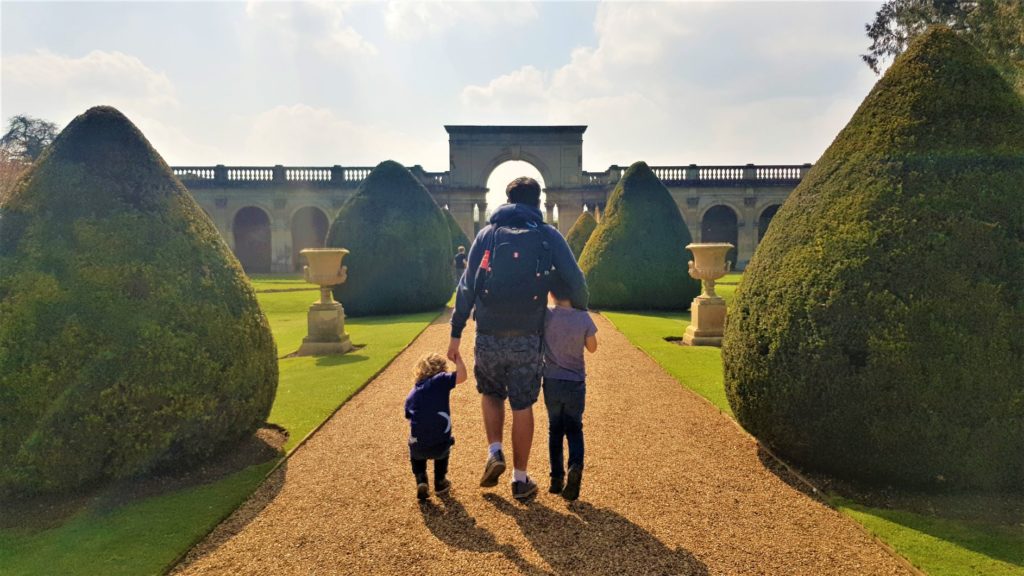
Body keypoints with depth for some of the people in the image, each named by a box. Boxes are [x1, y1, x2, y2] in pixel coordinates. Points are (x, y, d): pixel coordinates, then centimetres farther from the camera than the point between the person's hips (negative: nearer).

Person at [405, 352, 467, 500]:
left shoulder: (410, 396, 16)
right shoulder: (440, 380, 2)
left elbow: (410, 419, 19)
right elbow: (462, 376, -5)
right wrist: (457, 357, 8)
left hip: (419, 448, 2)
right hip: (440, 447, -2)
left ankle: (420, 481, 20)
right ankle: (440, 482, 37)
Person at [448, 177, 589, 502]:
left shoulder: (487, 234, 4)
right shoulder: (548, 236, 1)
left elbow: (467, 286, 1)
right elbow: (576, 283, -4)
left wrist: (456, 332, 5)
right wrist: (580, 316, 14)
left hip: (488, 337, 1)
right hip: (527, 340, 0)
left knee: (491, 393, 25)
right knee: (522, 407, 11)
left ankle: (494, 453, 10)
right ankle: (520, 480, 19)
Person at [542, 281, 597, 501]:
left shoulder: (546, 316, -13)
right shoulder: (583, 318, -10)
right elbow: (592, 347, 2)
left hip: (552, 382, 0)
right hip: (576, 383, 0)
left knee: (555, 429, 15)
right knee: (574, 428, 11)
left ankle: (557, 478, 14)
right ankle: (576, 465, -15)